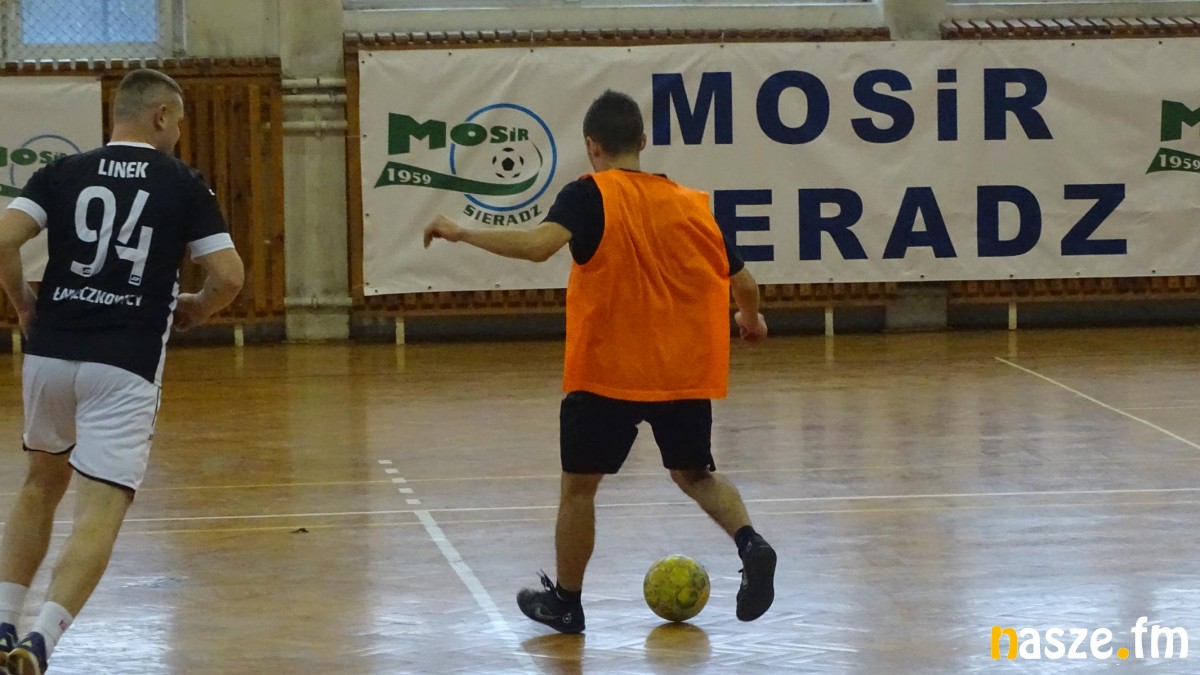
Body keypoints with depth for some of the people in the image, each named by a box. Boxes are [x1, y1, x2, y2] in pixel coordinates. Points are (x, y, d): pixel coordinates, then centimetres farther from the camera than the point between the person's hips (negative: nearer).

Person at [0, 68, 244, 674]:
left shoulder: (61, 173, 7)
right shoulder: (183, 184, 3)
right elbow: (228, 276, -2)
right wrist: (192, 310, 18)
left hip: (49, 353, 3)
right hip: (125, 367, -3)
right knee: (99, 515, -5)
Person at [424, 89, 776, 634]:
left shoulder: (590, 196, -8)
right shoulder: (690, 203, 4)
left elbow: (538, 244, -26)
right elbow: (742, 283, 9)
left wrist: (461, 233, -16)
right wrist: (751, 319, 31)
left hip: (607, 373, -4)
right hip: (685, 373, 4)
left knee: (579, 485, 14)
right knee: (694, 473, 22)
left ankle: (565, 602, 23)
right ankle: (750, 545, -3)